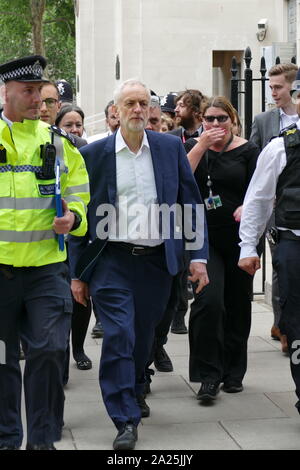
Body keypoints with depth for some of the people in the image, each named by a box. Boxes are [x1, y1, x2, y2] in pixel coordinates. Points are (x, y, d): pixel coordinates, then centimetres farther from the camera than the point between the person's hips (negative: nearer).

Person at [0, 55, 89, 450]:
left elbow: (80, 196, 14)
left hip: (47, 265, 1)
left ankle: (43, 438, 10)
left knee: (49, 350, -5)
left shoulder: (58, 142, 9)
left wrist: (73, 218, -6)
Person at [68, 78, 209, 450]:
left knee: (143, 335, 15)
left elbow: (191, 203, 6)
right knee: (118, 336, -10)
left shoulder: (171, 148, 4)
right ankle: (125, 421, -3)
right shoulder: (94, 154, -1)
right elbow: (80, 215, 2)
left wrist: (198, 256, -2)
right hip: (112, 261, -2)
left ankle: (135, 390, 41)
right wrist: (77, 273, 1)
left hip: (157, 259, 2)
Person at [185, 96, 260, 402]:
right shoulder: (193, 147, 7)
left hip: (240, 238, 1)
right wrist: (201, 145, -14)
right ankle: (208, 375, -7)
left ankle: (233, 372, 25)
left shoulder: (247, 151, 4)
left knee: (238, 305, 9)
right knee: (208, 301, -16)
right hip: (205, 237, -1)